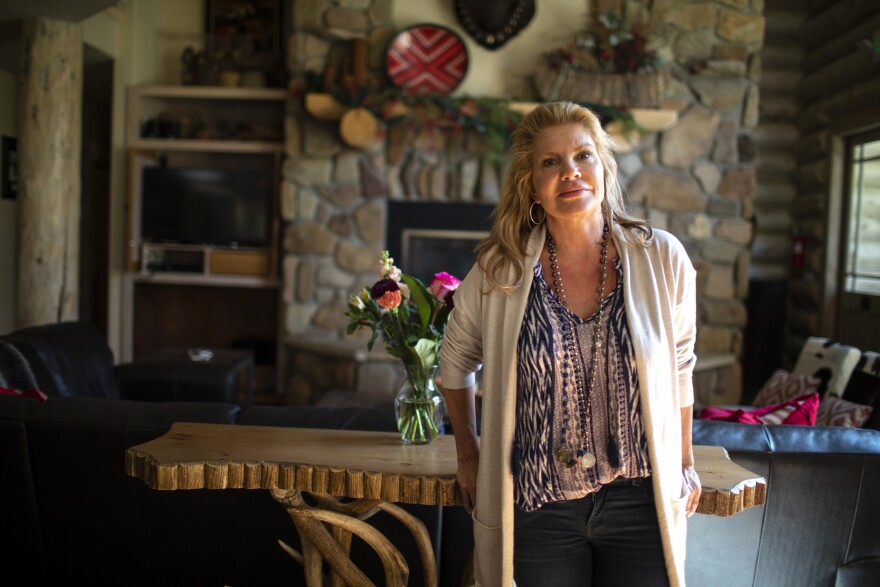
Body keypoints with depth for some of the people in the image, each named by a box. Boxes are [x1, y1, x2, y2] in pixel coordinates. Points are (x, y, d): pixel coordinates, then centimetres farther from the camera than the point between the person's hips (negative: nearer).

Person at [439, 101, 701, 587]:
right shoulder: (498, 270, -7)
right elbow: (455, 362, 9)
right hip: (536, 506, 0)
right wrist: (468, 457, 12)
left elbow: (679, 370, 8)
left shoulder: (662, 260, -6)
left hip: (640, 502, 1)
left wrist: (684, 464, 14)